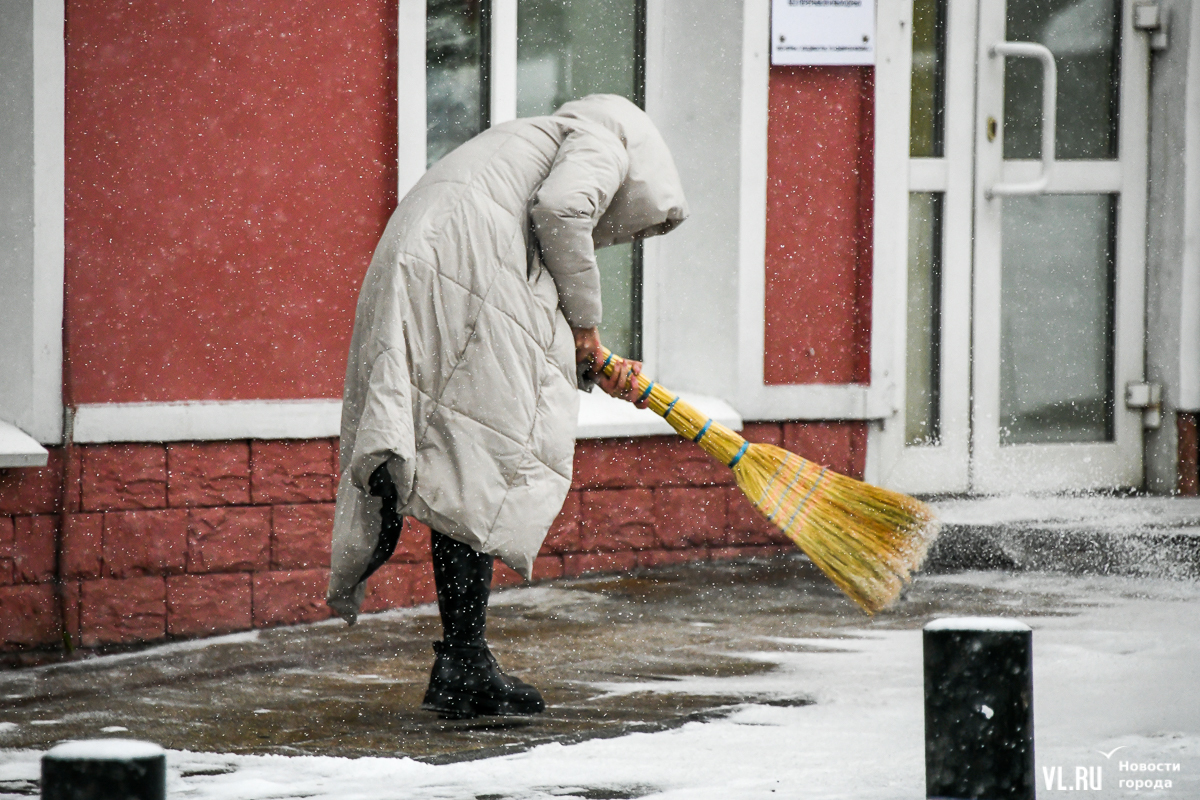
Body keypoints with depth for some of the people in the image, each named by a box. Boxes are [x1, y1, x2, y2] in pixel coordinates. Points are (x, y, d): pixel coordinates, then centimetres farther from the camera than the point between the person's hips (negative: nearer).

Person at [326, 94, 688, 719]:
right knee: (480, 473, -7)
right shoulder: (605, 142, 15)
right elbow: (560, 208, -9)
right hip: (467, 283, -9)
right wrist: (584, 315, 3)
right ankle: (462, 669, -11)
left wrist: (587, 367, 19)